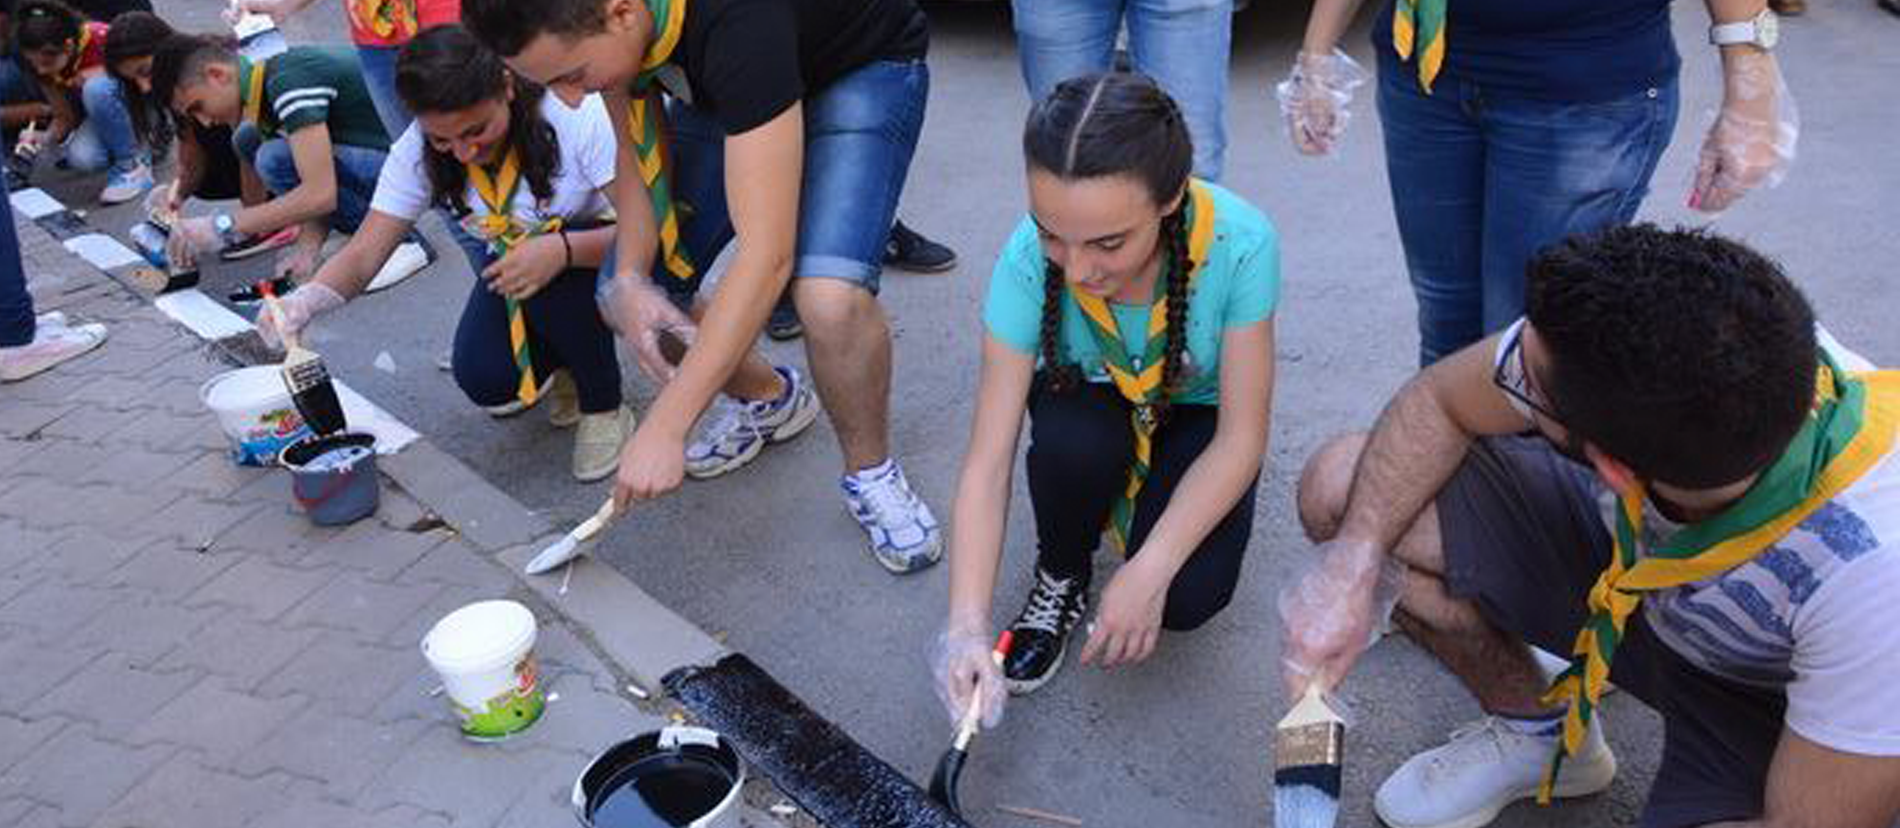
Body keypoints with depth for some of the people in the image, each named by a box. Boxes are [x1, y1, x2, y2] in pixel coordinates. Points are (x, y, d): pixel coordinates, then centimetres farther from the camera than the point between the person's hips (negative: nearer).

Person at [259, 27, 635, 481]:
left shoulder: (578, 116, -29)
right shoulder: (417, 152, -14)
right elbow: (363, 255, -14)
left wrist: (563, 249, -47)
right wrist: (307, 300, -35)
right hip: (509, 264, 4)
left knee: (555, 280, -36)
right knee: (484, 378, -21)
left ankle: (606, 409, -10)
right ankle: (562, 365, 15)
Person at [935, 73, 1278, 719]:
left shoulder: (1239, 242, -34)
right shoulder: (1029, 259, -31)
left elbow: (1242, 437, -24)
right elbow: (987, 462, -28)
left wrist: (1150, 571, -33)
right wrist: (967, 626, -40)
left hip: (1196, 411, 0)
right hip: (1091, 397, 1)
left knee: (1188, 598, -23)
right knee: (1073, 444, -35)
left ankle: (1134, 502, 12)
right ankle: (1060, 575, -3)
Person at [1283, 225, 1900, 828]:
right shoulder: (1639, 336, -31)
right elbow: (1437, 401, -13)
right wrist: (1353, 563, -26)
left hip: (1762, 696, -4)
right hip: (1628, 555, 5)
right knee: (1341, 487, -9)